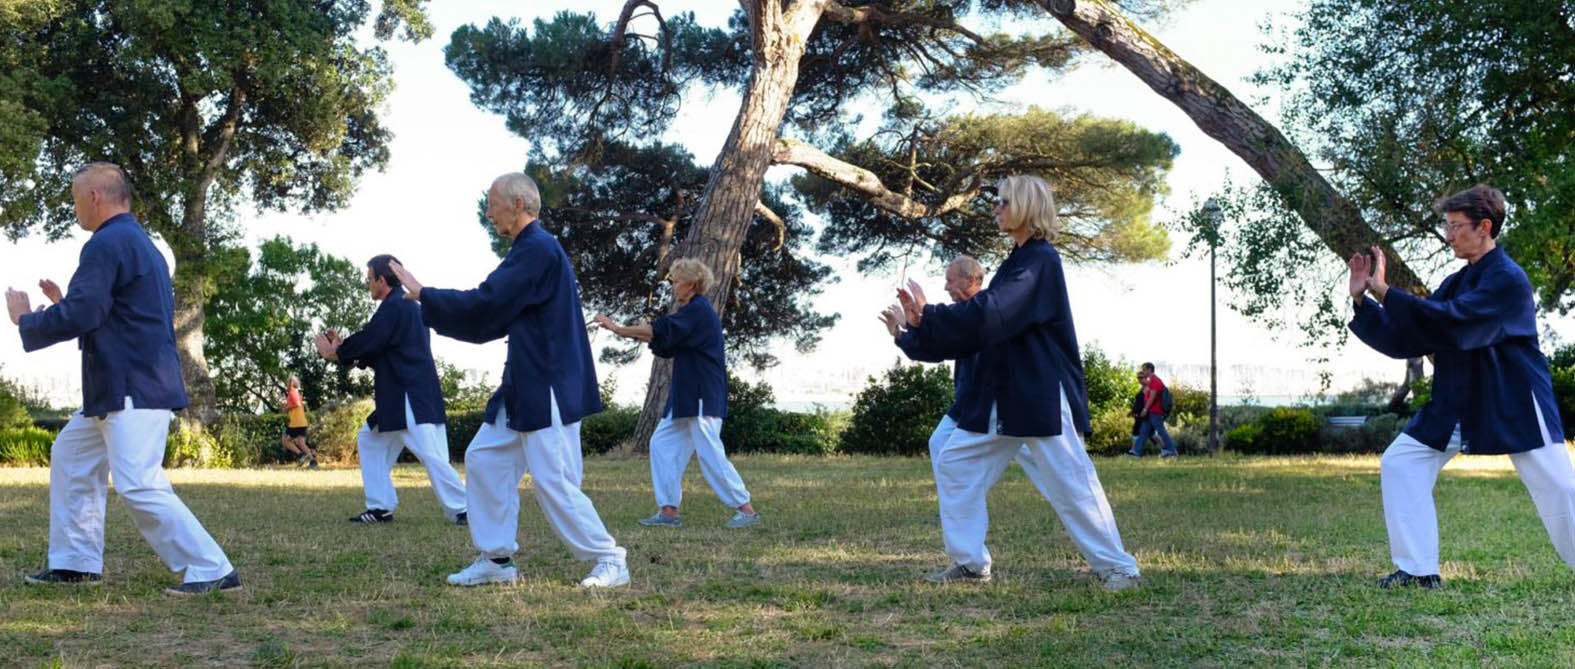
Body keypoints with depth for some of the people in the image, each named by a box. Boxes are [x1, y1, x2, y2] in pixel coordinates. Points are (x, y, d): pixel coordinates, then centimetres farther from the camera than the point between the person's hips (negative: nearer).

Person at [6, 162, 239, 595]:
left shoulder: (107, 243, -14)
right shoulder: (138, 242, 19)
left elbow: (78, 318, -20)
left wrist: (25, 320, -3)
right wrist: (62, 302, 20)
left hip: (135, 389, -11)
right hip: (122, 386, 11)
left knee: (139, 486, -15)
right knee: (71, 456, 20)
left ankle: (212, 571, -13)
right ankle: (77, 564, 24)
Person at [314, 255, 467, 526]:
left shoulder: (394, 306, -12)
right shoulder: (408, 306, 19)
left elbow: (368, 342, -13)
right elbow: (377, 351, 21)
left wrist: (333, 351, 3)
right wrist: (341, 346, 17)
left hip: (412, 397, -11)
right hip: (400, 396, 11)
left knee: (430, 454, -13)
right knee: (369, 439, 15)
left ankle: (461, 510, -10)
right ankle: (381, 507, 14)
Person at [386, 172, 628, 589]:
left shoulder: (538, 250, -16)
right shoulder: (528, 249, 16)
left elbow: (486, 304, -21)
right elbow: (497, 319, 19)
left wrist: (422, 295, -11)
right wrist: (432, 304, 14)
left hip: (549, 388, -10)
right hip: (525, 385, 10)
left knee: (552, 481, -8)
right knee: (485, 460, 10)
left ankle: (609, 562, 3)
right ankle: (496, 559, 17)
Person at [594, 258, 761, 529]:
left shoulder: (698, 311, -14)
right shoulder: (693, 311, 17)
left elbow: (660, 331, -22)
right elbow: (665, 346, 16)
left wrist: (618, 329, -15)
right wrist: (623, 331, 2)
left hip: (703, 397, -10)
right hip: (687, 397, 10)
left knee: (710, 454, -9)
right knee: (662, 444, 9)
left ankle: (746, 509, -1)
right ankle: (669, 511, 11)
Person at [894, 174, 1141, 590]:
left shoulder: (1040, 260, -14)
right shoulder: (1019, 261, 15)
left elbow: (986, 316, -23)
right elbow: (982, 328, 14)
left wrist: (927, 315, -13)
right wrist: (923, 323, 5)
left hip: (1042, 395, -10)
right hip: (1000, 396, 10)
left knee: (1071, 482, -5)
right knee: (954, 466, 8)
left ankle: (1117, 567, 8)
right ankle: (970, 562, 15)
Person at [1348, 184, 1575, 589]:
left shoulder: (1507, 280, -15)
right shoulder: (1456, 283, 11)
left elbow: (1452, 322, -30)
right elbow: (1405, 342, 9)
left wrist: (1384, 291, -29)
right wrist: (1363, 299, -2)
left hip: (1514, 404, -7)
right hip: (1457, 401, 8)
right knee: (1400, 463, -1)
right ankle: (1419, 571, 2)